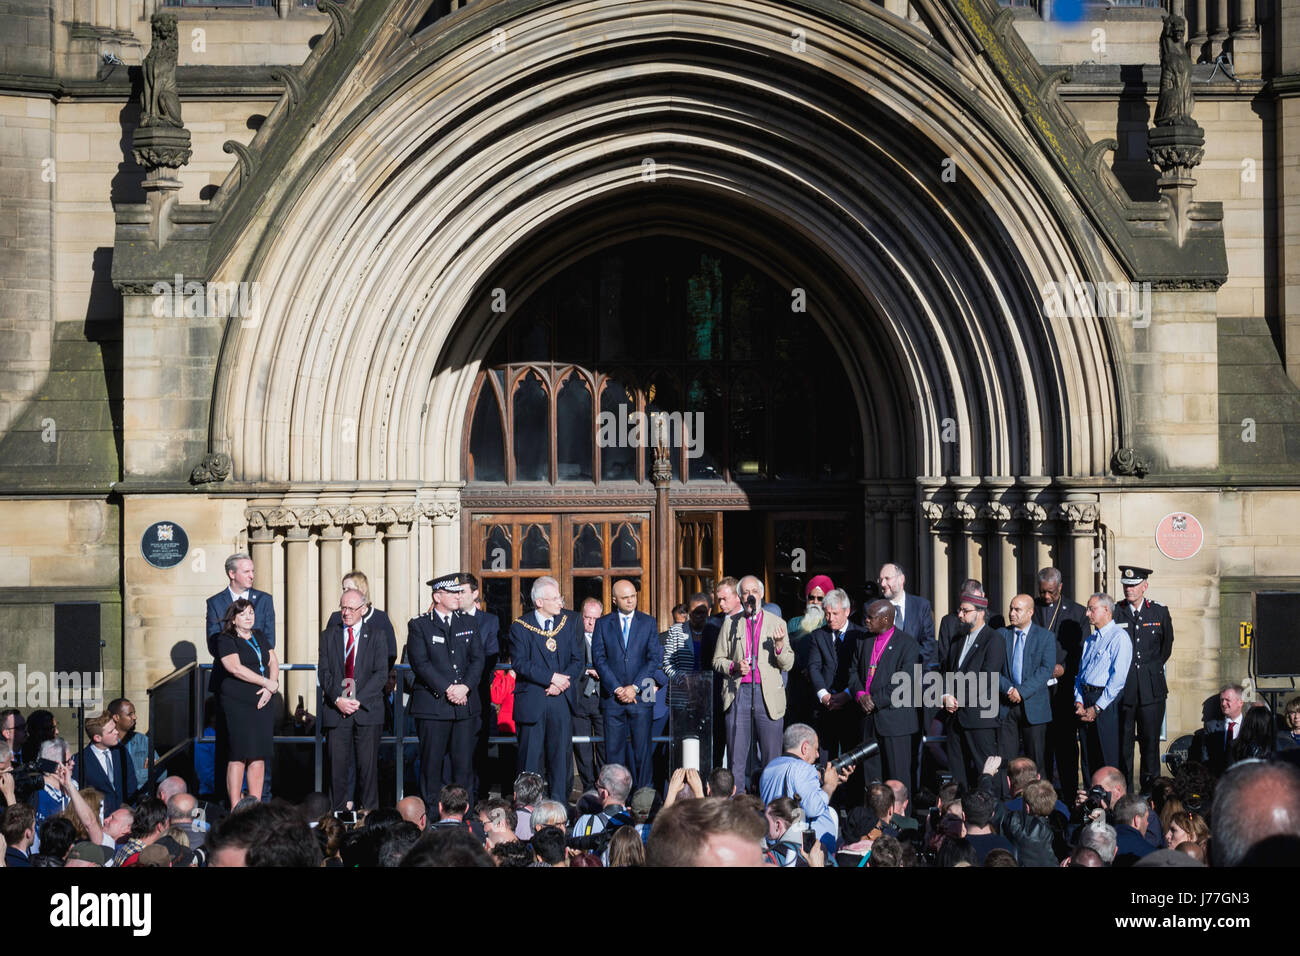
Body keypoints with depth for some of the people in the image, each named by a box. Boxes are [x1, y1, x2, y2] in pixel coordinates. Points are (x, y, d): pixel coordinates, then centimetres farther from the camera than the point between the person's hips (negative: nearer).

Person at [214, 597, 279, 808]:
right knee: (239, 756, -9)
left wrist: (271, 687, -3)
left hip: (262, 703, 6)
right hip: (238, 704, -6)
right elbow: (236, 668, -15)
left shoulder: (259, 636, 17)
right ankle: (235, 809, -7)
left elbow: (273, 661, 16)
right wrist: (268, 683, -13)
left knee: (259, 757, 3)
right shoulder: (225, 640, -4)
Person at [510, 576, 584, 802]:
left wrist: (561, 684, -10)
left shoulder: (571, 621, 8)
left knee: (561, 753, 2)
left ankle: (560, 804, 6)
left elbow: (577, 660, 6)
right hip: (531, 700, -3)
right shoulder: (520, 627, -1)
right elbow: (519, 663, -10)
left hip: (562, 698, 3)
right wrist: (550, 678, -16)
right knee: (531, 756, -1)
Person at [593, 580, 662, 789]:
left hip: (641, 696, 0)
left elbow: (654, 658, 1)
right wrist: (617, 689, -10)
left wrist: (635, 687, -9)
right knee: (614, 749, 0)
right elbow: (599, 659, 0)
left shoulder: (648, 623, 7)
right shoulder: (603, 624, 7)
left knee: (642, 748, -2)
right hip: (612, 696, 0)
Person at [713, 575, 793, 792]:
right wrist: (734, 666, -6)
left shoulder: (776, 623, 9)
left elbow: (787, 664, 6)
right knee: (737, 756, 1)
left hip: (768, 695, -1)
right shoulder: (730, 623, 11)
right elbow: (717, 660, 14)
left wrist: (780, 645, -14)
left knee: (771, 756, -3)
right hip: (738, 694, 1)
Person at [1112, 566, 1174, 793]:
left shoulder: (1159, 612, 6)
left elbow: (1166, 646, 18)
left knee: (1150, 741, 1)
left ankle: (1150, 790, 8)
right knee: (1122, 742, 0)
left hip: (1151, 689, 1)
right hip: (1122, 688, -1)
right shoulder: (1114, 613, 3)